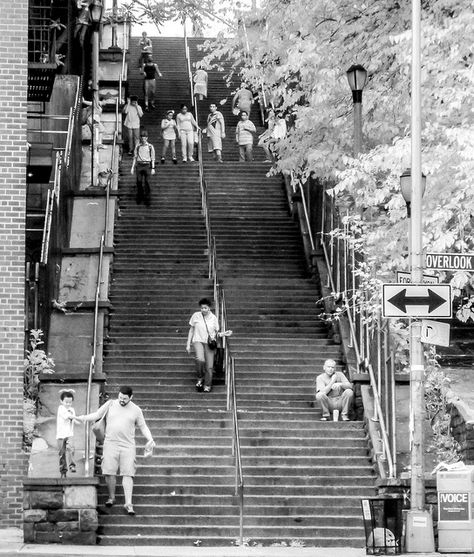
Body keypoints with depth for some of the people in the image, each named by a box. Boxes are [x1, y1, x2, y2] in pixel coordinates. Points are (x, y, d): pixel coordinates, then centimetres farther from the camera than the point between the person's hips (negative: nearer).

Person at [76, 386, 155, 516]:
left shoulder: (136, 410, 7)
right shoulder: (110, 404, 7)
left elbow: (143, 427, 13)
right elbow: (97, 415, 8)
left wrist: (150, 439, -2)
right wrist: (84, 418, -8)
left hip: (128, 446, -1)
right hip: (110, 444, 1)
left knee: (127, 474, -8)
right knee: (109, 472, -6)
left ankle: (128, 504, -10)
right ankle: (111, 497, 15)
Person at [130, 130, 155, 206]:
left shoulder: (150, 147, 1)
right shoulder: (138, 147, 6)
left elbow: (153, 159, 4)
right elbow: (135, 157, 11)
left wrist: (153, 169, -1)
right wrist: (132, 167, 6)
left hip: (147, 165, -2)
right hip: (139, 165, 2)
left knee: (146, 182, -6)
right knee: (139, 182, 0)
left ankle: (147, 199, 3)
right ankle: (139, 197, 15)